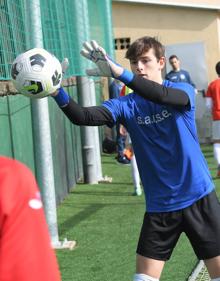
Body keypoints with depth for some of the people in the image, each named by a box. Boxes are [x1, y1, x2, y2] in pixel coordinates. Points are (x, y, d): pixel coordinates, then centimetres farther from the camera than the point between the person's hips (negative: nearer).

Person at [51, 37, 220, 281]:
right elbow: (84, 117, -16)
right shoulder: (127, 105, -1)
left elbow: (163, 96, -31)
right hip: (159, 206, 2)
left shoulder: (184, 91, -6)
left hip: (198, 198, -2)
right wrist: (57, 93, -36)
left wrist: (118, 72, -44)